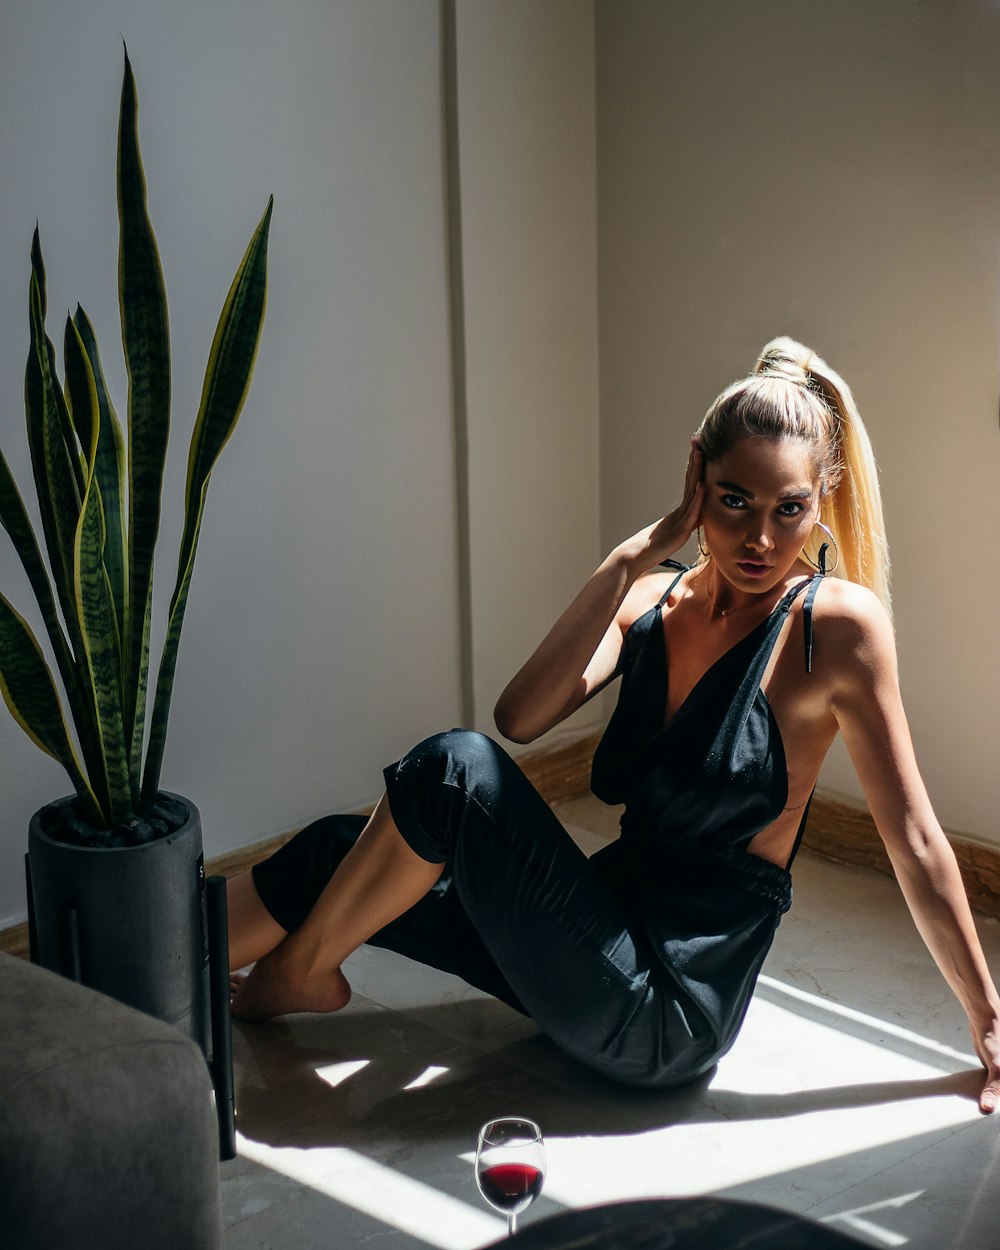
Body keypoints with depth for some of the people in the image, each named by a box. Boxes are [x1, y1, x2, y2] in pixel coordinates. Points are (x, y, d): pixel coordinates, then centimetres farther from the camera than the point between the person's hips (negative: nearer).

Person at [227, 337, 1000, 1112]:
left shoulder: (835, 623, -13)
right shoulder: (656, 598, 4)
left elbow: (915, 841, -9)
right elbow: (521, 718, -12)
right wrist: (636, 556, -16)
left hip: (669, 1012, -6)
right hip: (618, 941, 6)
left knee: (457, 768, -19)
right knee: (343, 851, -2)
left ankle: (299, 973, 1)